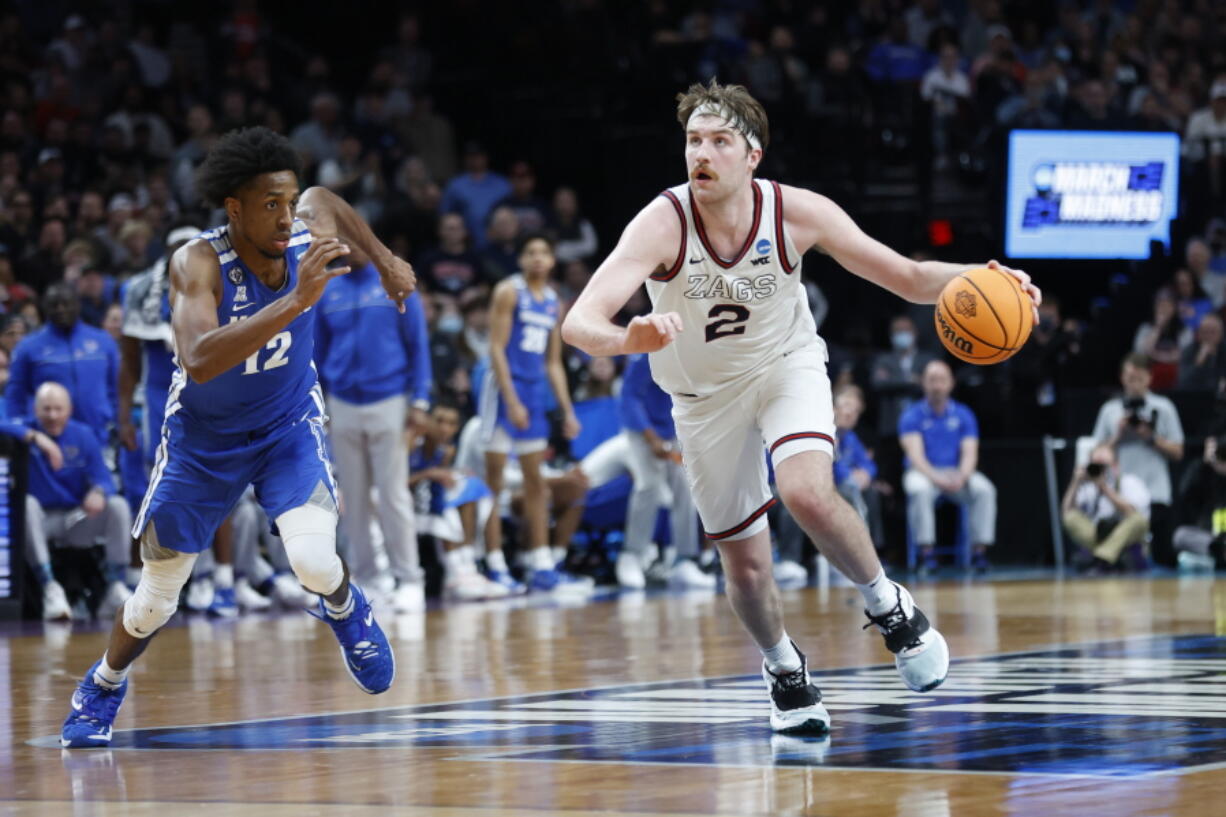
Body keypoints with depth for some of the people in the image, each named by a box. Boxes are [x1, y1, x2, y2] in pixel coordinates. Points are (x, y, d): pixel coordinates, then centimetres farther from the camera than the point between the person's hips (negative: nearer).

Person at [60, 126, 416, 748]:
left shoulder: (311, 236, -20)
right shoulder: (196, 264, -31)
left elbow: (324, 197, 7)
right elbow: (199, 360, -49)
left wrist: (385, 261, 5)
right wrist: (295, 301, -55)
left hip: (288, 423, 2)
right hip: (203, 436, -2)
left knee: (315, 560, -24)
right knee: (156, 598, 10)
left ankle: (345, 611, 12)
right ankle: (103, 686, 41)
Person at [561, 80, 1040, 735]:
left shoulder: (797, 214, -23)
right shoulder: (662, 225, -29)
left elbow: (908, 277, -14)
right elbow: (579, 322, -40)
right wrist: (628, 340, -64)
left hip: (786, 367, -1)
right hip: (704, 393, 1)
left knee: (808, 493, -30)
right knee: (745, 564, 7)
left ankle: (889, 606, -2)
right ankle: (783, 670, 39)